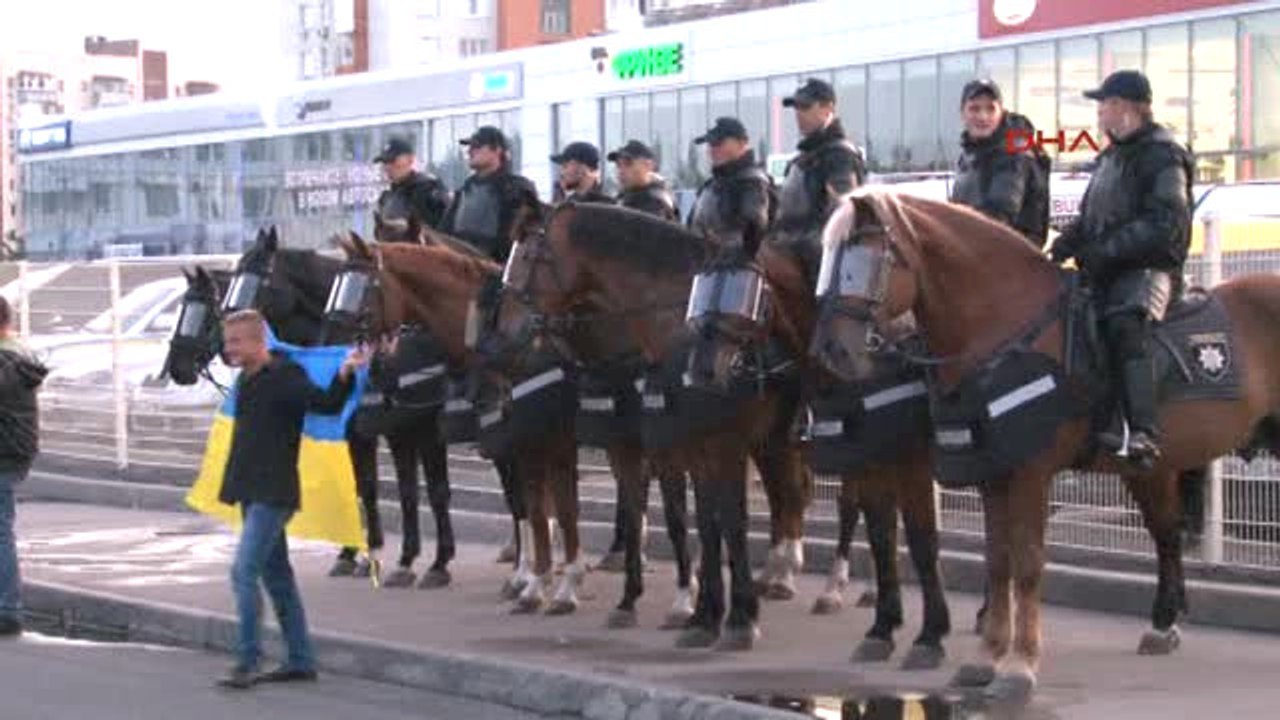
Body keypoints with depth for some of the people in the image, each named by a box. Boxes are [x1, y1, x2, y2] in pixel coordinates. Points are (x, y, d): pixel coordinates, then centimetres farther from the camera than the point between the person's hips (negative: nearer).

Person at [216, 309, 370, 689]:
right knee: (276, 574, 13)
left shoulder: (285, 377, -14)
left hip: (273, 493, -9)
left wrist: (345, 375, -43)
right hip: (252, 492, 9)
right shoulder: (246, 380, 12)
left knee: (244, 571, -15)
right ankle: (301, 660, 20)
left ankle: (247, 661, -12)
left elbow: (326, 404, -28)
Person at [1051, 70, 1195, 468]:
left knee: (1125, 324, -35)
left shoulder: (1163, 156, -6)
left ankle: (1142, 432, -43)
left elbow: (1165, 225, -17)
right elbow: (1090, 218, 27)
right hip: (1104, 271, 9)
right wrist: (1068, 242, 5)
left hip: (1149, 267, -9)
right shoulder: (1110, 157, 21)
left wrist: (1107, 250, -23)